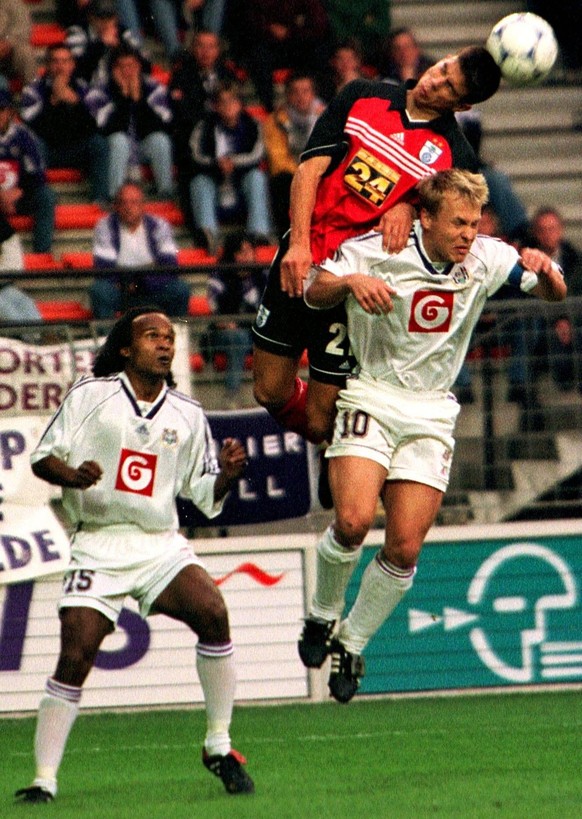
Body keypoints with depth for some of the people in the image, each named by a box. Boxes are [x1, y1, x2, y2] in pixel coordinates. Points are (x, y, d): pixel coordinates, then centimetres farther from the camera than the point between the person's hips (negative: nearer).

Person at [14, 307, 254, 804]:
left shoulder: (187, 414, 12)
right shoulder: (90, 395, 4)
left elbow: (204, 495, 14)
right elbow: (42, 457, 2)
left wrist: (227, 474, -7)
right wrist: (71, 475, -18)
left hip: (163, 546, 2)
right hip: (98, 546, -2)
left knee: (212, 612, -23)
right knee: (75, 657, -13)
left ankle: (219, 746, -9)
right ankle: (44, 780, -1)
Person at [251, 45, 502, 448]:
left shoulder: (456, 158, -5)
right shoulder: (363, 97, 3)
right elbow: (310, 168, -1)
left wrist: (407, 208, -21)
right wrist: (298, 244, -13)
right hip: (300, 262, 4)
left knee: (321, 422, -5)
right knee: (271, 392, 11)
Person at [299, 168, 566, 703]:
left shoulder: (485, 259, -3)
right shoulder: (376, 251, -11)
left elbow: (554, 294, 1)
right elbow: (315, 291, -14)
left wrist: (546, 271, -24)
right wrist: (351, 282, -36)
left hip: (432, 413, 3)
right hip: (372, 400, -3)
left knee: (405, 548, -5)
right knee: (354, 519, -23)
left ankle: (352, 645, 15)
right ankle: (322, 616, 4)